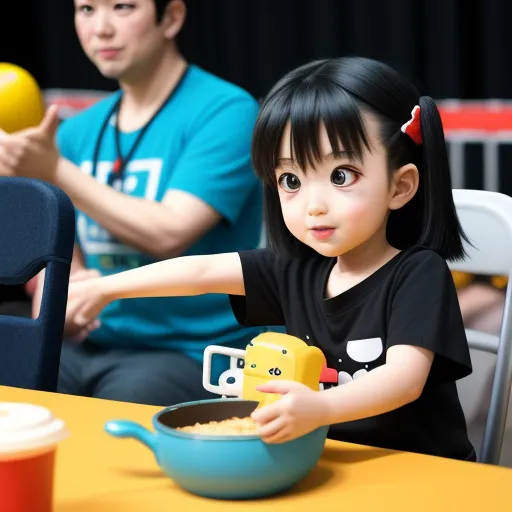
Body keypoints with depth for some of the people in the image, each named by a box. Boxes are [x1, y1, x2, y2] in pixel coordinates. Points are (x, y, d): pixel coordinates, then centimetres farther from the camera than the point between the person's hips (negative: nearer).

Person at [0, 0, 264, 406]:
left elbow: (169, 234, -17)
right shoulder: (77, 133, 13)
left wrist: (54, 171, -16)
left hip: (192, 352, -5)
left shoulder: (225, 111, -7)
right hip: (88, 346, 5)